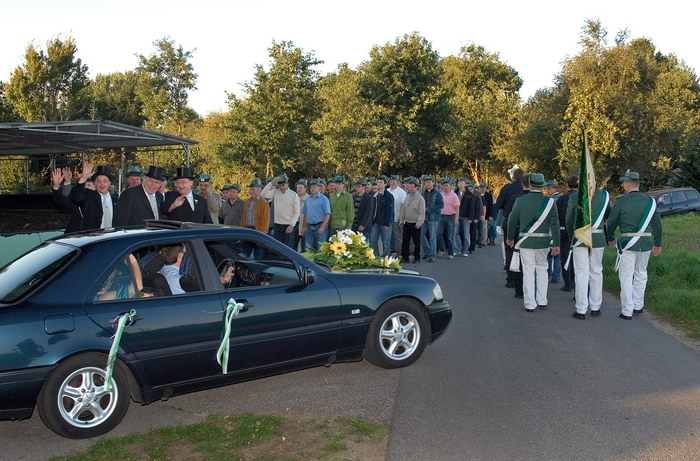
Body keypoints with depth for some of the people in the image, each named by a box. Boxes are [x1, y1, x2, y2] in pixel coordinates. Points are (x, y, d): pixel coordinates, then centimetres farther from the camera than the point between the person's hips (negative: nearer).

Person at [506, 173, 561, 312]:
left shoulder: (521, 201, -5)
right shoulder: (549, 202, -5)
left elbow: (512, 221, 3)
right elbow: (555, 224, -6)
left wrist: (510, 238, 17)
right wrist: (556, 244, -3)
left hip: (525, 241, -1)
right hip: (543, 242, 1)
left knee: (528, 271, 4)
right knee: (542, 269, 16)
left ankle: (530, 303, 6)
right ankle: (542, 301, 20)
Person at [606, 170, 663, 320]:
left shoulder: (621, 201, -7)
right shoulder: (650, 201, 4)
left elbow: (611, 222, 0)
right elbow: (658, 224, 8)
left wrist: (610, 239, 17)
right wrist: (657, 244, 18)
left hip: (628, 242, -4)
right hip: (646, 243, 4)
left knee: (626, 276, 2)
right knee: (641, 273, 19)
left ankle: (627, 311, 3)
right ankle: (638, 306, 27)